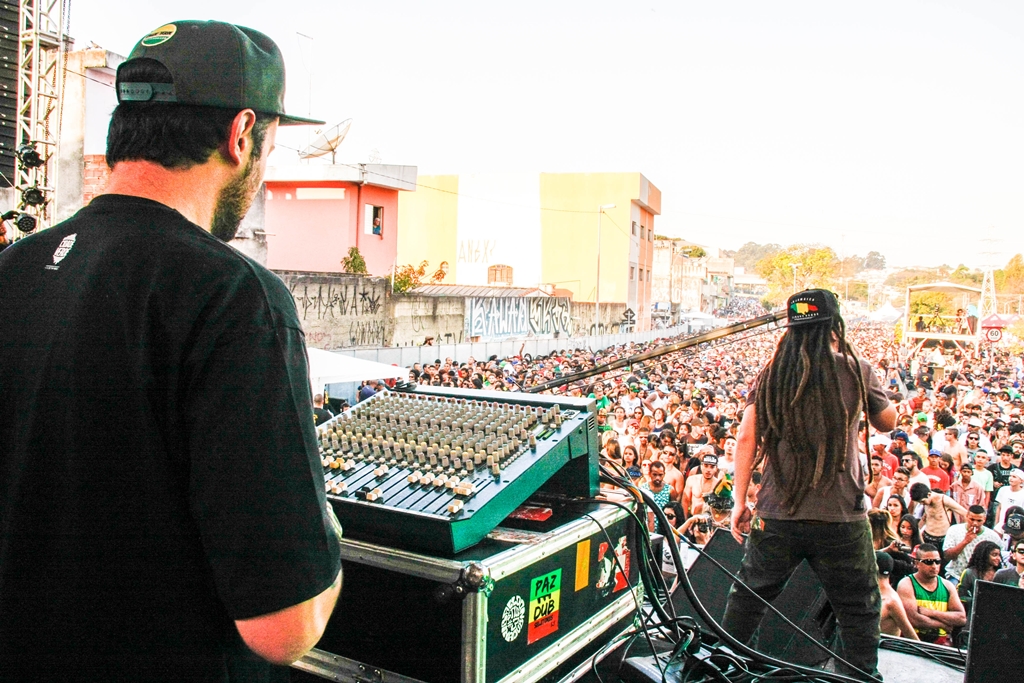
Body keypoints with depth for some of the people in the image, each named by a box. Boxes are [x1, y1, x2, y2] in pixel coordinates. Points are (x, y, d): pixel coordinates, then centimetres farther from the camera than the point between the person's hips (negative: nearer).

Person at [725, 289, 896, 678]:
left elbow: (746, 438, -2)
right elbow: (888, 423, 14)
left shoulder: (772, 374, 0)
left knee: (747, 596, 18)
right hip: (841, 516, -2)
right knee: (858, 612, 13)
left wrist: (740, 501, 4)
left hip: (778, 514, 2)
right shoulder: (856, 371, -4)